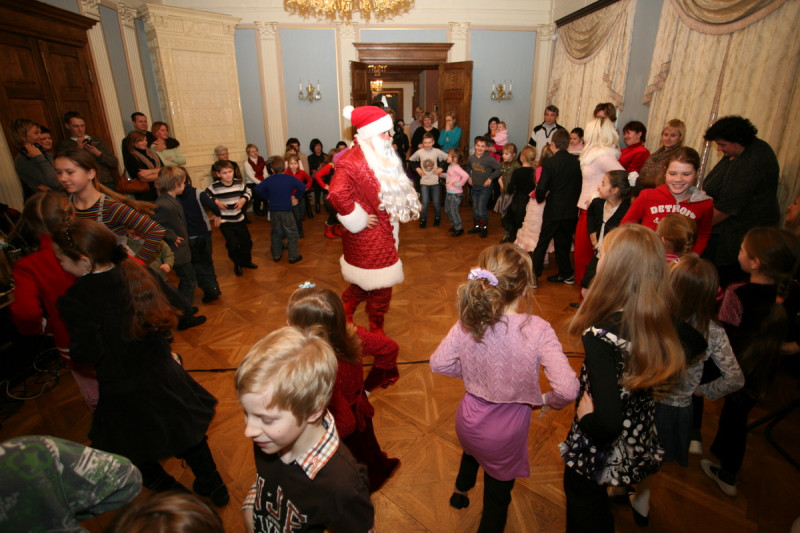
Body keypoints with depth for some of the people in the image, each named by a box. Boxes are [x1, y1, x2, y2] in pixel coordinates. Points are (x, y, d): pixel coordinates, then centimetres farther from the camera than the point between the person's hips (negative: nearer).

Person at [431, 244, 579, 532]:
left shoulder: (468, 323, -21)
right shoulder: (538, 330, -30)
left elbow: (438, 363, -11)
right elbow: (567, 389, -33)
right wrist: (547, 401, -11)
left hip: (468, 420, 4)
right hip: (506, 433, -4)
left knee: (474, 448, 41)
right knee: (498, 496, 27)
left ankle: (461, 491, 69)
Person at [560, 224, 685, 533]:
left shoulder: (601, 336, -34)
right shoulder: (657, 323, -13)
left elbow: (607, 421, -37)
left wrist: (585, 419, -18)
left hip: (602, 447, -6)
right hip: (641, 439, 6)